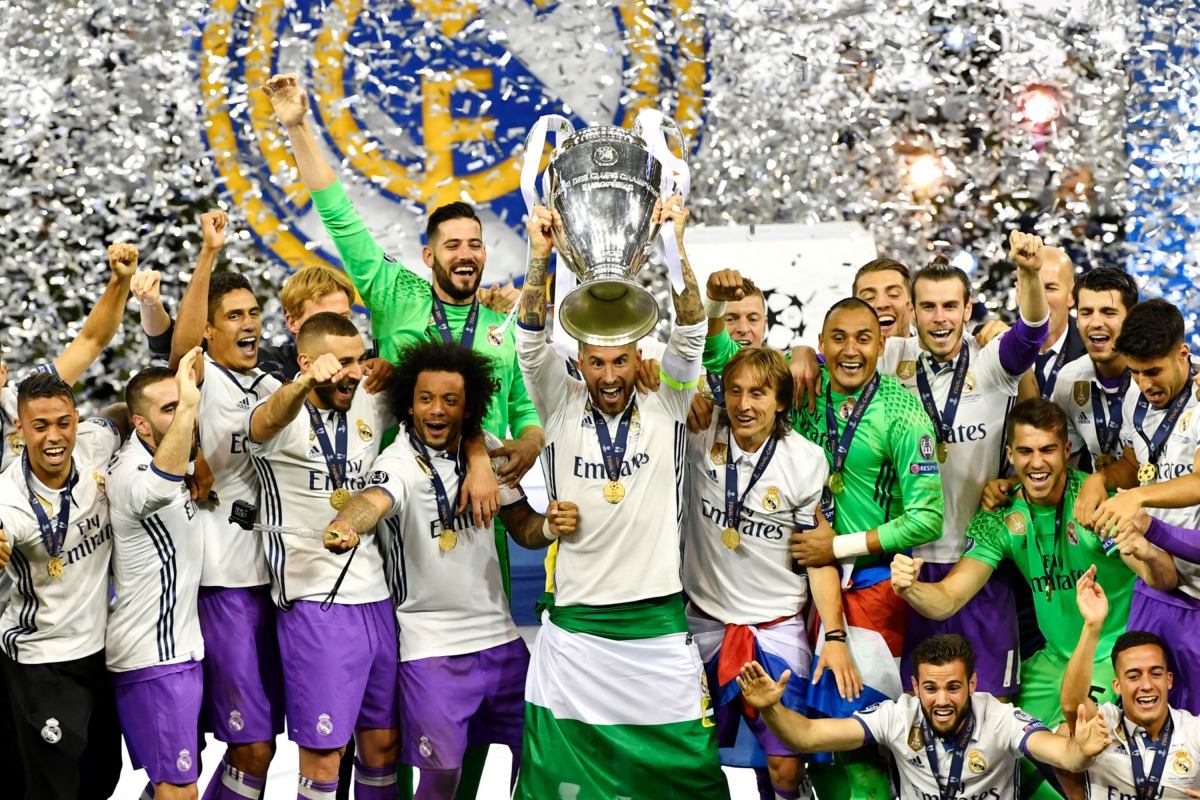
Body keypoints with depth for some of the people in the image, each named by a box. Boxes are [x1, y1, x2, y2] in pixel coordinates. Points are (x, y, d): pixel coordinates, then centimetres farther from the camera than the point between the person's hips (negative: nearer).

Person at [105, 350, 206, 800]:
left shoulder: (152, 450, 7)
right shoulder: (130, 476, -23)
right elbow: (159, 486, -49)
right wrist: (187, 405, -56)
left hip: (178, 646, 10)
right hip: (155, 658, -10)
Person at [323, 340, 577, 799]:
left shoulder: (487, 450, 2)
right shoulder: (399, 464, -15)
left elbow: (522, 528, 11)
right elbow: (374, 499, -38)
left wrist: (549, 526, -13)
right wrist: (346, 524, -61)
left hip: (500, 636, 5)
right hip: (431, 645, -5)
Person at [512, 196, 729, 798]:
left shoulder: (664, 407, 4)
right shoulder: (561, 408, 4)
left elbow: (689, 335, -6)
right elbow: (531, 343, -7)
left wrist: (674, 247, -18)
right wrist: (540, 255, -19)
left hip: (658, 621, 0)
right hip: (575, 627, 0)